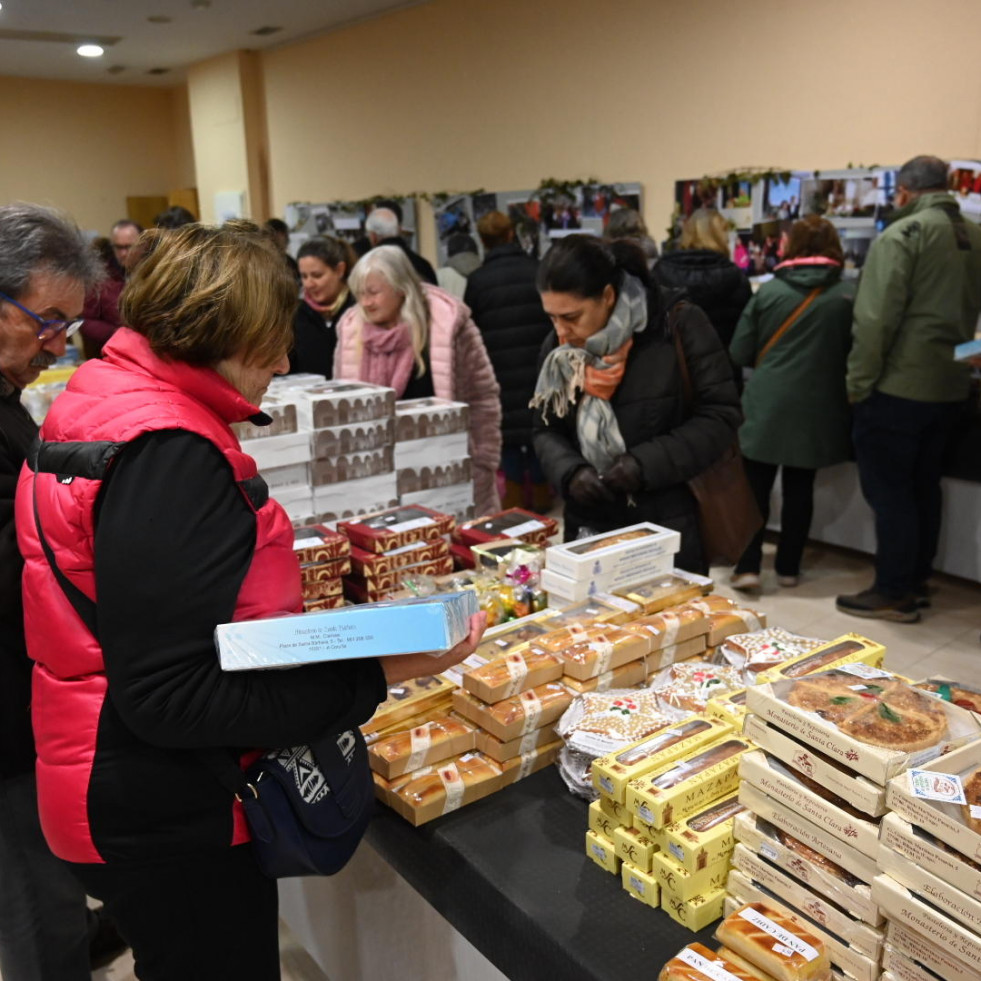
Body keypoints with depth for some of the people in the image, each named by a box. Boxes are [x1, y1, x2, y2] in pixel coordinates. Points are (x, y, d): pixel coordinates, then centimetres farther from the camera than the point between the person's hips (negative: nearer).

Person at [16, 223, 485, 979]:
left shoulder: (97, 404, 6)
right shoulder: (166, 453, -26)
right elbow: (170, 694, -28)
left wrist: (276, 592, 13)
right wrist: (373, 674, -30)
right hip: (170, 819, -9)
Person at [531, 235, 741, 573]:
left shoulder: (678, 326, -13)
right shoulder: (558, 349, 2)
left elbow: (720, 416, -10)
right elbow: (546, 431, 10)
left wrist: (647, 463, -20)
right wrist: (571, 472, -11)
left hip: (670, 528, -4)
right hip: (590, 528, 4)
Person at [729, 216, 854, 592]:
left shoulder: (768, 291, -3)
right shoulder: (846, 296, -5)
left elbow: (739, 354, -1)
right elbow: (854, 352, 3)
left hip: (765, 405, 0)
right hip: (814, 409, 1)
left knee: (756, 487, 8)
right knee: (799, 488, 12)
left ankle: (747, 565, 3)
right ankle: (788, 567, 21)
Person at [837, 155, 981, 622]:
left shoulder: (903, 234, -12)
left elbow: (875, 318, -18)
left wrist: (859, 382, -12)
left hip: (899, 386, -8)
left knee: (887, 488, 0)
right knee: (923, 485, 17)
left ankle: (894, 593, 6)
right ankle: (917, 580, 26)